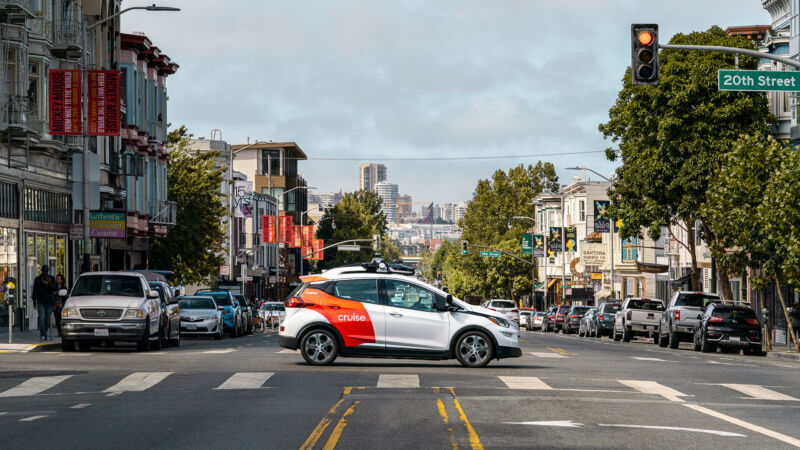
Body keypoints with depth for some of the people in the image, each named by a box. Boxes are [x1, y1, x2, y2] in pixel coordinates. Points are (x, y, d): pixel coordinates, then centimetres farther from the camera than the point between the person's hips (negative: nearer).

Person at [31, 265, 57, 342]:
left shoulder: (52, 279, 8)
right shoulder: (37, 279, 6)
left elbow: (54, 289, 0)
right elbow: (35, 291, 7)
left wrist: (50, 283, -17)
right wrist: (34, 302, 2)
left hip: (49, 302, 2)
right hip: (41, 302, -2)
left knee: (47, 320, 4)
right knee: (42, 318, -15)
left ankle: (43, 334, 19)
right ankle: (43, 336, -18)